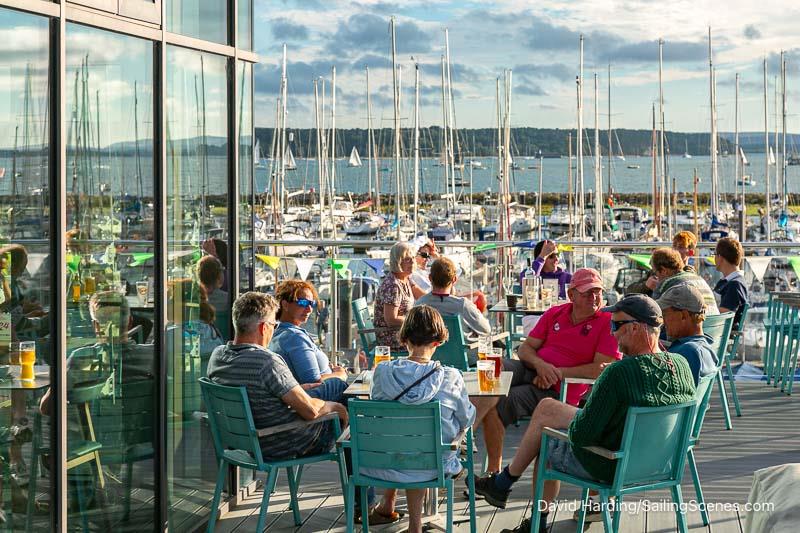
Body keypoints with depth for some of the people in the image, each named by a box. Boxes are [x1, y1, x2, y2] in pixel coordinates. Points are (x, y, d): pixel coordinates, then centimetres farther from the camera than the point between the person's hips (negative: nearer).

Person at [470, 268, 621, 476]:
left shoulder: (608, 322, -2)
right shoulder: (554, 314, 14)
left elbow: (602, 368, -10)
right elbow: (525, 347, 14)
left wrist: (559, 372, -12)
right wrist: (539, 363, -10)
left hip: (558, 390, -5)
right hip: (531, 370, 5)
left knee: (495, 406, -25)